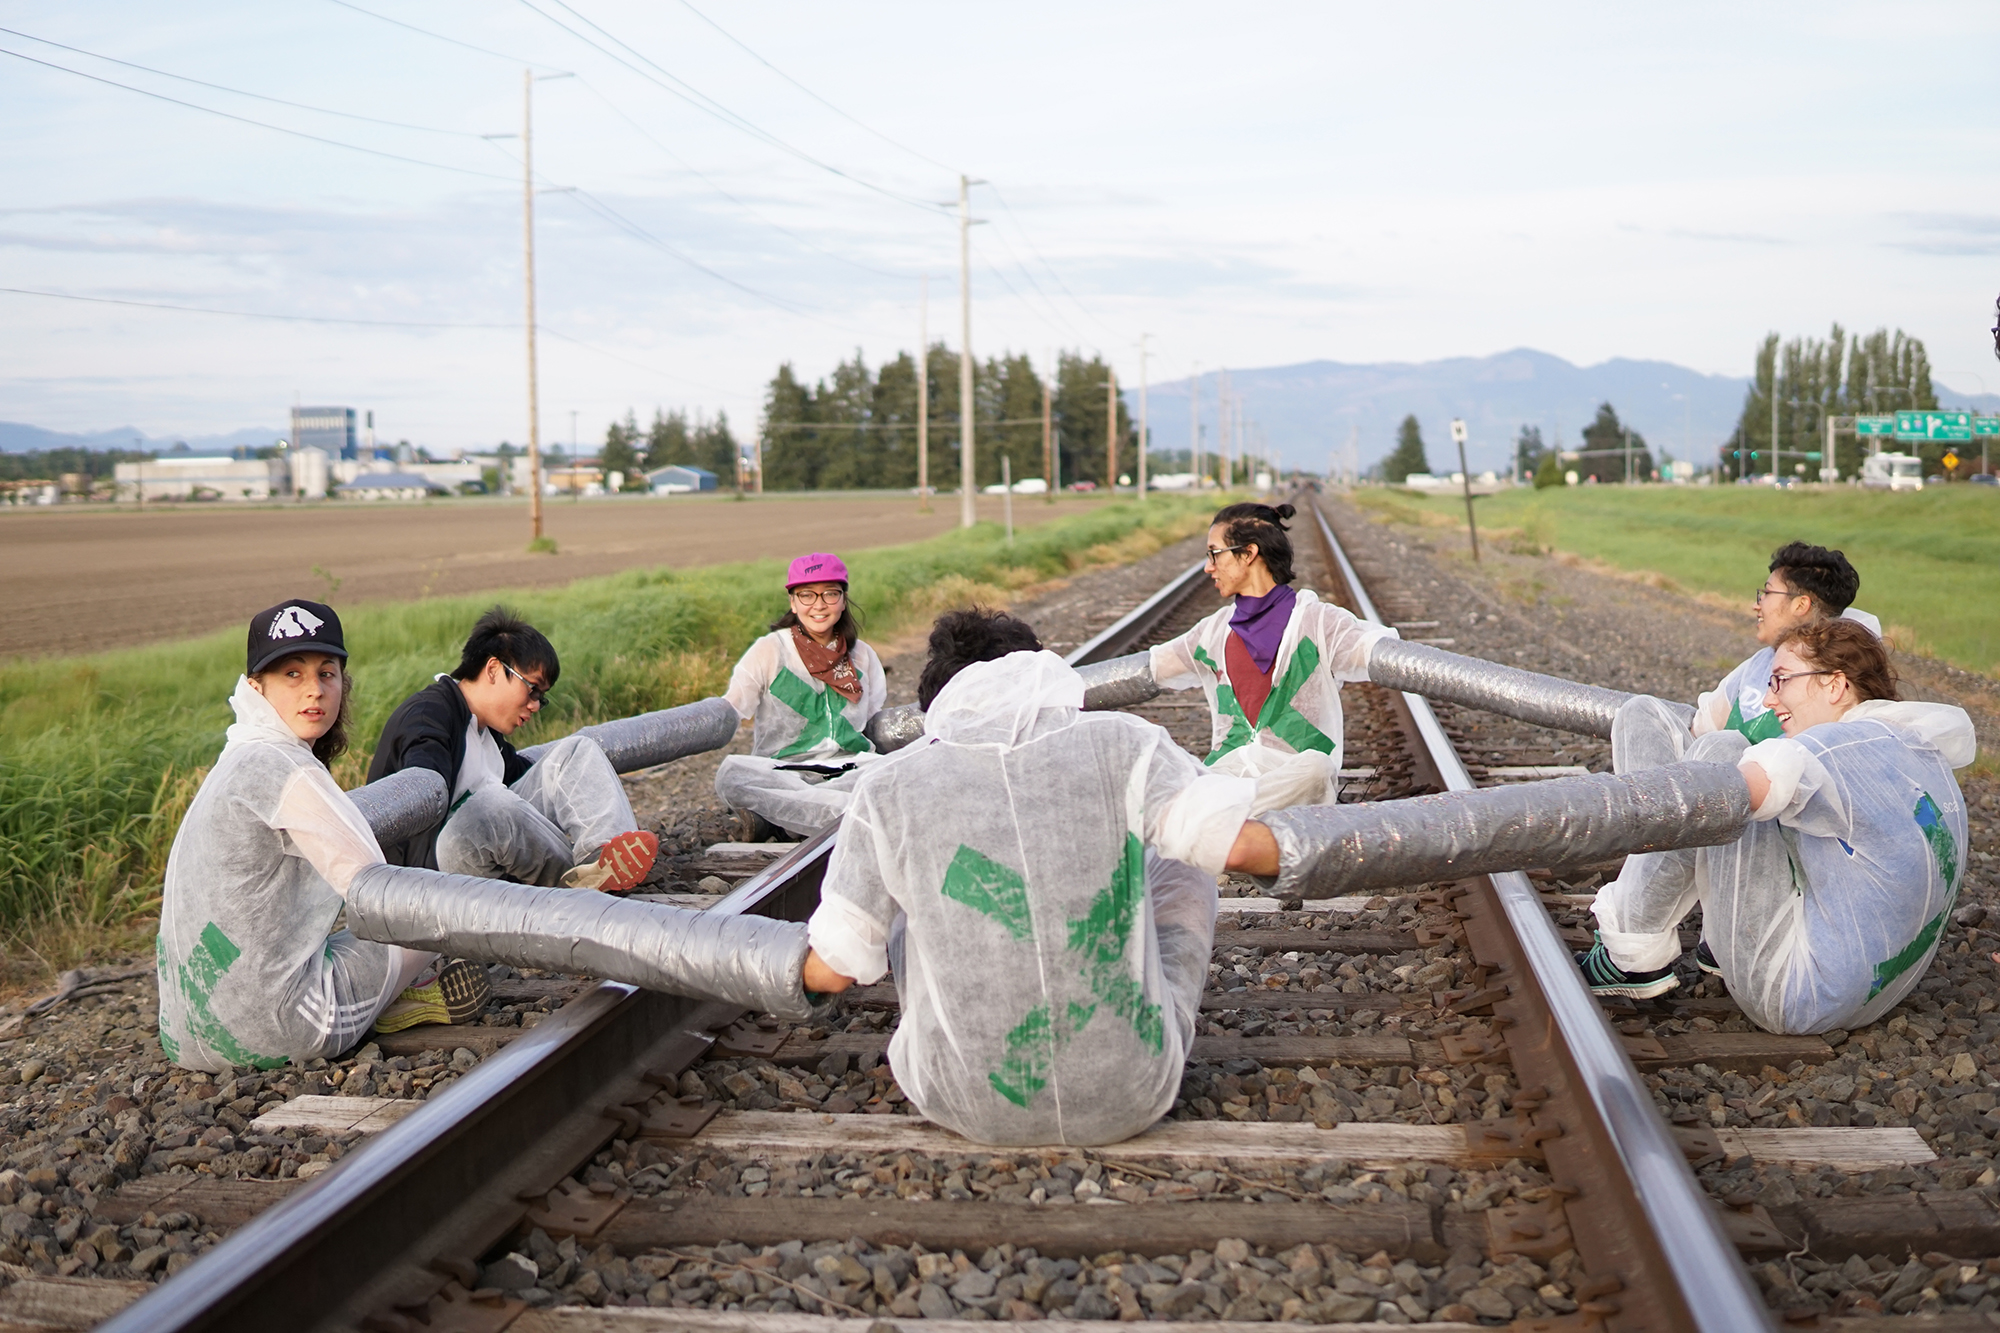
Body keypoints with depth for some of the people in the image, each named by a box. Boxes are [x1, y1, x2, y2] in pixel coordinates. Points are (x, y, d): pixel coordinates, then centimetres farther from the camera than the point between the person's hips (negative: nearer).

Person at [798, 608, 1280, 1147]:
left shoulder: (888, 787, -2)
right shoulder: (1121, 744, -4)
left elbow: (828, 972, 0)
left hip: (968, 1109, 1)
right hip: (1132, 1100, 0)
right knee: (1182, 870, 23)